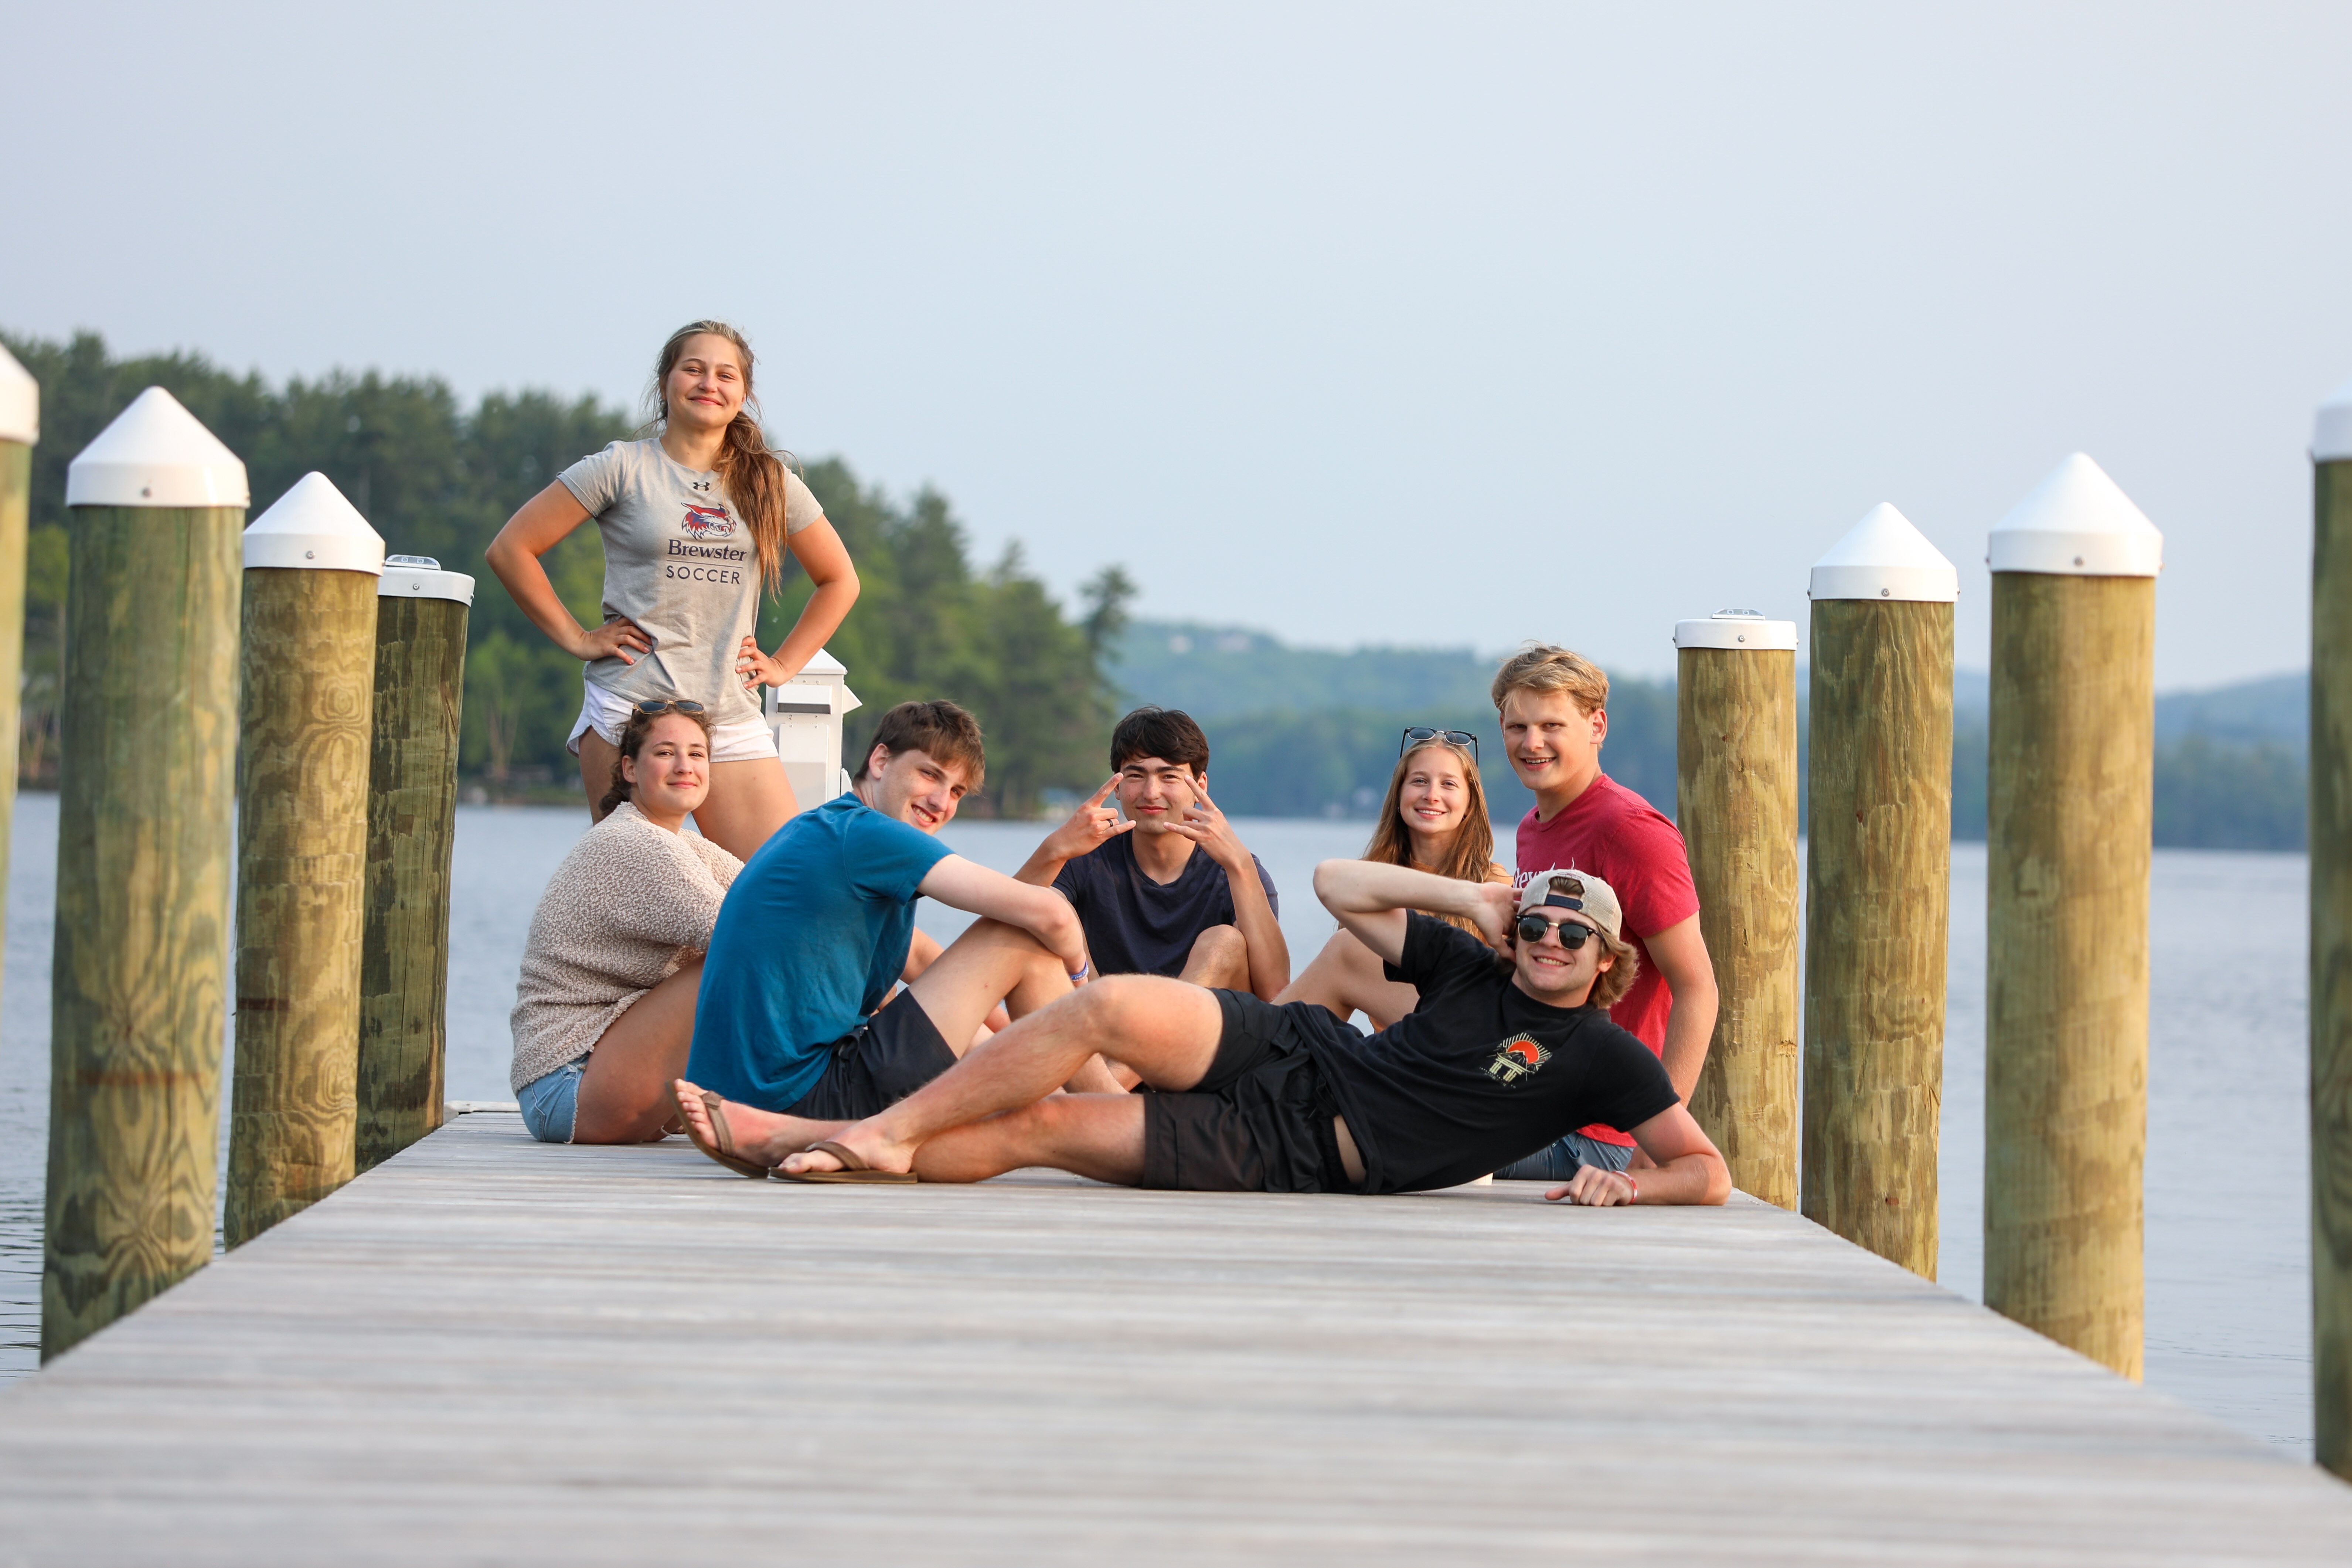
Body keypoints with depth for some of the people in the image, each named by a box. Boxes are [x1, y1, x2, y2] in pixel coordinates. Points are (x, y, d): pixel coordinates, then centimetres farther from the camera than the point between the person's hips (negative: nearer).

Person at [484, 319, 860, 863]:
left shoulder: (770, 482, 12)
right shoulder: (623, 468, 4)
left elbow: (839, 580, 24)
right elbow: (510, 549, 3)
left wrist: (783, 665, 13)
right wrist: (575, 638, 0)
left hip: (732, 717, 3)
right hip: (630, 709, -3)